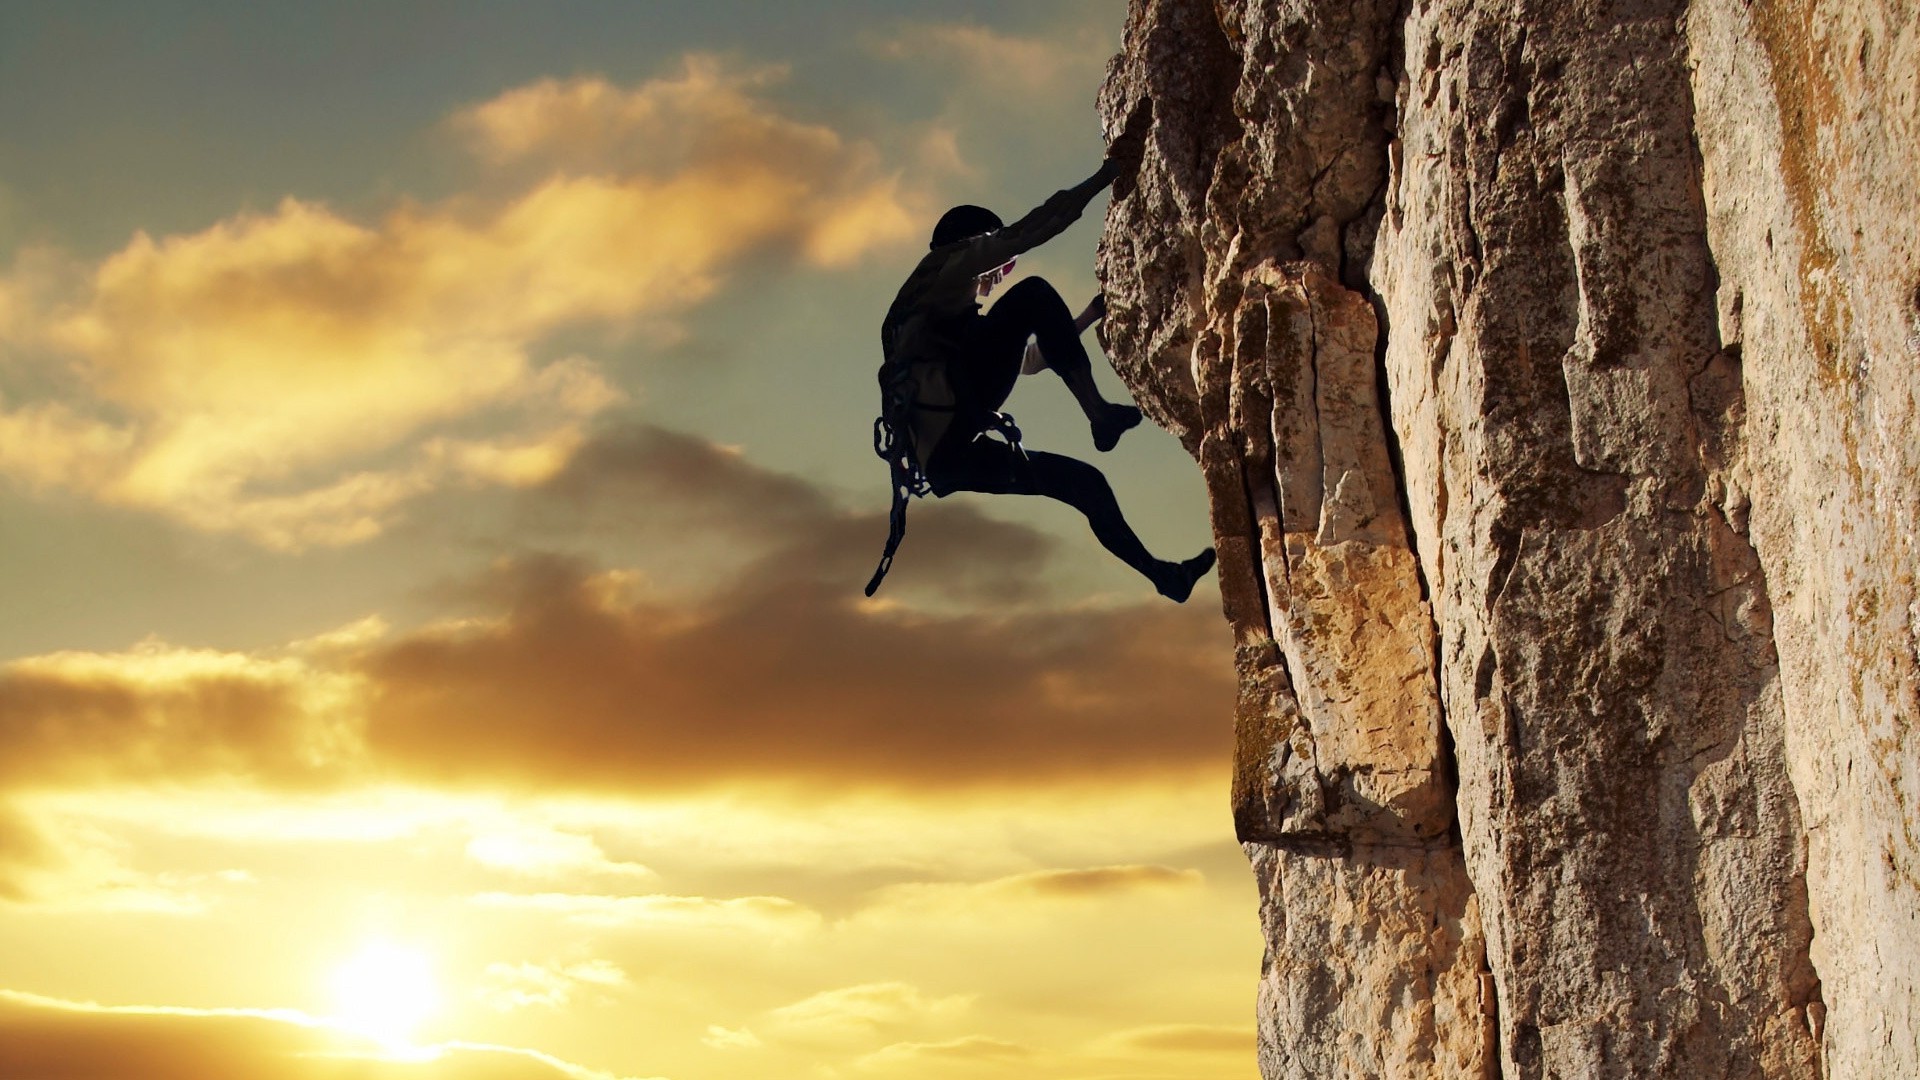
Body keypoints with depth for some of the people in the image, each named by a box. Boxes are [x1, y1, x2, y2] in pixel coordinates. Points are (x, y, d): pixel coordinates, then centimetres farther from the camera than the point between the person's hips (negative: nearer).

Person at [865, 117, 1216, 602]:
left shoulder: (960, 320, 39)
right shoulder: (942, 273, 15)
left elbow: (1031, 358, 49)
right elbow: (1022, 234, 3)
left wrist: (1089, 315, 46)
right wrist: (1106, 174, 4)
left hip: (950, 459, 9)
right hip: (946, 429, -9)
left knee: (1087, 482, 18)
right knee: (1033, 294, -9)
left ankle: (1161, 573, 28)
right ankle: (1099, 413, -14)